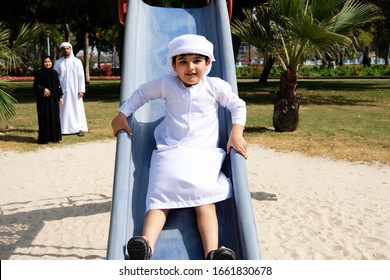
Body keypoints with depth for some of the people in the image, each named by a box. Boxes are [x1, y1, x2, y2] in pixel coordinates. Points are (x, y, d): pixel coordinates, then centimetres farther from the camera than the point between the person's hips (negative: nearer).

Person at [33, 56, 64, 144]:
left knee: (55, 117, 5)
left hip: (53, 98, 4)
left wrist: (60, 97, 7)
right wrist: (43, 89, -18)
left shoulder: (54, 72, 8)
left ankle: (55, 137, 13)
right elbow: (35, 86, -3)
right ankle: (44, 138, 3)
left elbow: (58, 85, 10)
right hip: (43, 99, -4)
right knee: (44, 118, -2)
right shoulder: (39, 73, -2)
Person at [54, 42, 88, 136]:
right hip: (62, 90, 1)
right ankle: (64, 128, 9)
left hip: (74, 90, -1)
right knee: (64, 109, 3)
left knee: (77, 108, 2)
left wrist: (81, 90, -7)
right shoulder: (58, 63, 5)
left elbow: (81, 76, -1)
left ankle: (80, 128, 7)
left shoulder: (77, 61, 2)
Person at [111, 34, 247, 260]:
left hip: (205, 154, -1)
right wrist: (122, 115, 16)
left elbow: (238, 106, 13)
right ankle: (146, 244, -31)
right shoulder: (166, 84, 7)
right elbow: (141, 93, 22)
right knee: (161, 199, -15)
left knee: (205, 200, -18)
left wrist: (237, 133, -1)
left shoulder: (216, 86, 4)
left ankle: (212, 253, -32)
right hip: (170, 152, 1)